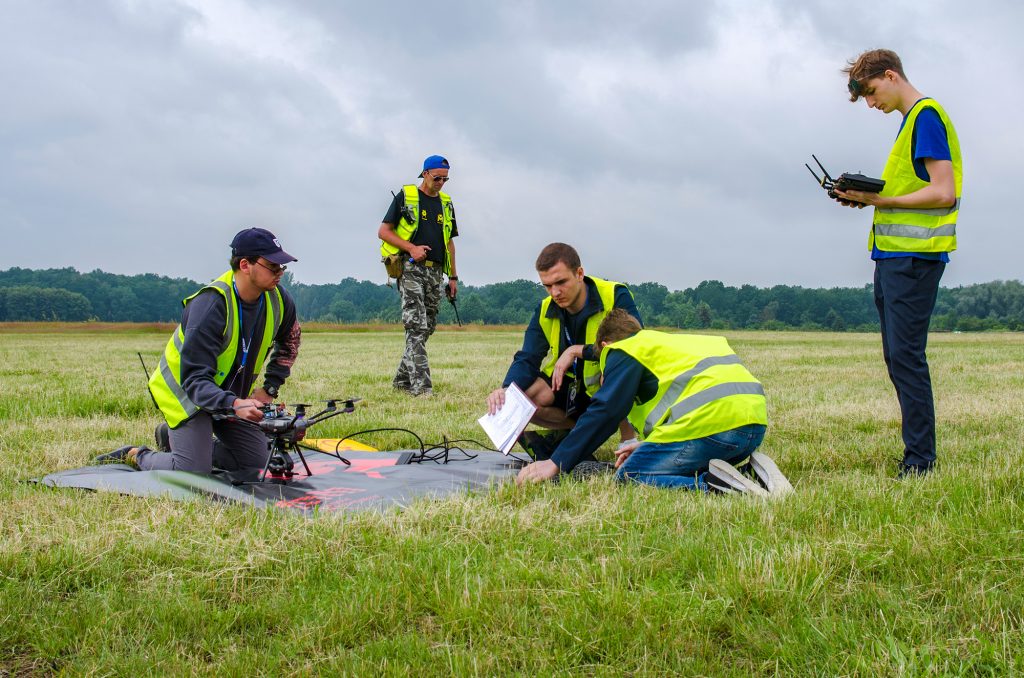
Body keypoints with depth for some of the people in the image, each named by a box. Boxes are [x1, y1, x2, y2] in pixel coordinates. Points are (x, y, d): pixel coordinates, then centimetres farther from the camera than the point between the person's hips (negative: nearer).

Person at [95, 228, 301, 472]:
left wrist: (269, 389, 2)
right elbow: (194, 379, -35)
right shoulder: (210, 305, -32)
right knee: (194, 471, -20)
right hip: (185, 391, -7)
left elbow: (289, 342, 12)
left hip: (231, 394, 7)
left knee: (258, 461, 2)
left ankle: (171, 437, 19)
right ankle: (137, 456, 10)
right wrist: (234, 404, -51)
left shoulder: (278, 300, -11)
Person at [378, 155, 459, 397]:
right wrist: (411, 248, -13)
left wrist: (453, 277, 17)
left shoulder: (446, 203, 18)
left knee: (426, 328, 7)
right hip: (410, 268, -6)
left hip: (434, 272, 6)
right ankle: (421, 385, -22)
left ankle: (402, 379, 18)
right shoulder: (405, 197, 2)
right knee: (416, 326, -16)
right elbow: (383, 231, 0)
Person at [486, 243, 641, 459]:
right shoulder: (545, 311, -4)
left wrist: (578, 351, -29)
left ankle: (628, 439, -16)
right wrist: (506, 390, -30)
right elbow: (527, 360, -8)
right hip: (573, 389, 5)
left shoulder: (616, 296, -18)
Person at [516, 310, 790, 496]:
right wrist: (650, 446, 41)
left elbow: (605, 411, -1)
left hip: (712, 422, -8)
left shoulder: (624, 351, 10)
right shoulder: (677, 343, 35)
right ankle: (754, 470, 2)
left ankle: (711, 482, -20)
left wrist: (557, 463, -1)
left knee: (628, 477, -1)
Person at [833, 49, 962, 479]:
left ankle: (919, 463, -8)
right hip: (894, 257, 10)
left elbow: (942, 192, -16)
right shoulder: (912, 120, 21)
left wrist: (879, 199, -13)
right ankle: (918, 454, 14)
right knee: (898, 357, 9)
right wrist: (869, 196, 8)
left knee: (906, 355, -10)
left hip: (912, 257, -10)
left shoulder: (927, 115, -8)